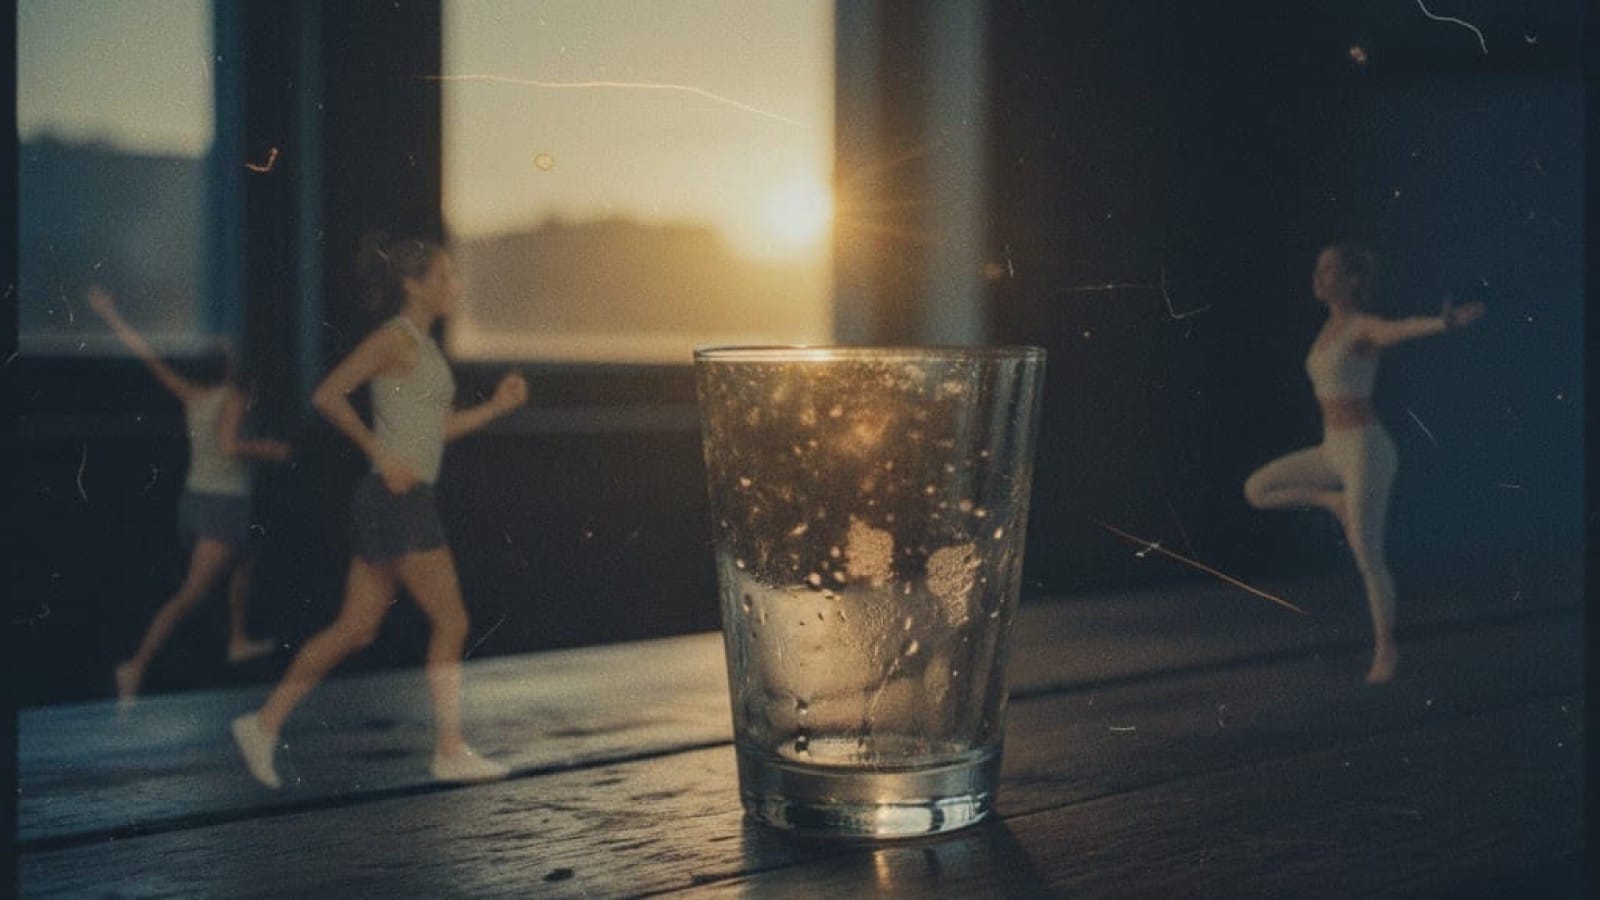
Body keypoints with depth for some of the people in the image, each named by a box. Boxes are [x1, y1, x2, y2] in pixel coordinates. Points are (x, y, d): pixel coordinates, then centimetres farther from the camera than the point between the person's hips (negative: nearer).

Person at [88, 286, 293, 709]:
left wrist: (114, 318, 13)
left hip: (193, 499, 8)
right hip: (224, 504, -8)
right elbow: (229, 446, -27)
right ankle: (137, 666, -21)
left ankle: (239, 640, 40)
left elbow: (150, 358, 6)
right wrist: (270, 449, -13)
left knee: (243, 563, 30)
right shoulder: (232, 398, -13)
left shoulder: (192, 394, 4)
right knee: (191, 594, -12)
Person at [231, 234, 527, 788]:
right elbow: (328, 395, -16)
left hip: (405, 502, 9)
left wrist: (496, 407, 14)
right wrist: (381, 455, -17)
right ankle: (450, 752, 3)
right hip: (397, 500, -9)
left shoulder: (421, 346, 18)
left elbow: (436, 428, 24)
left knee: (355, 628, 9)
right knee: (450, 621, -4)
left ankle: (264, 723, 12)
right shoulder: (395, 339, -9)